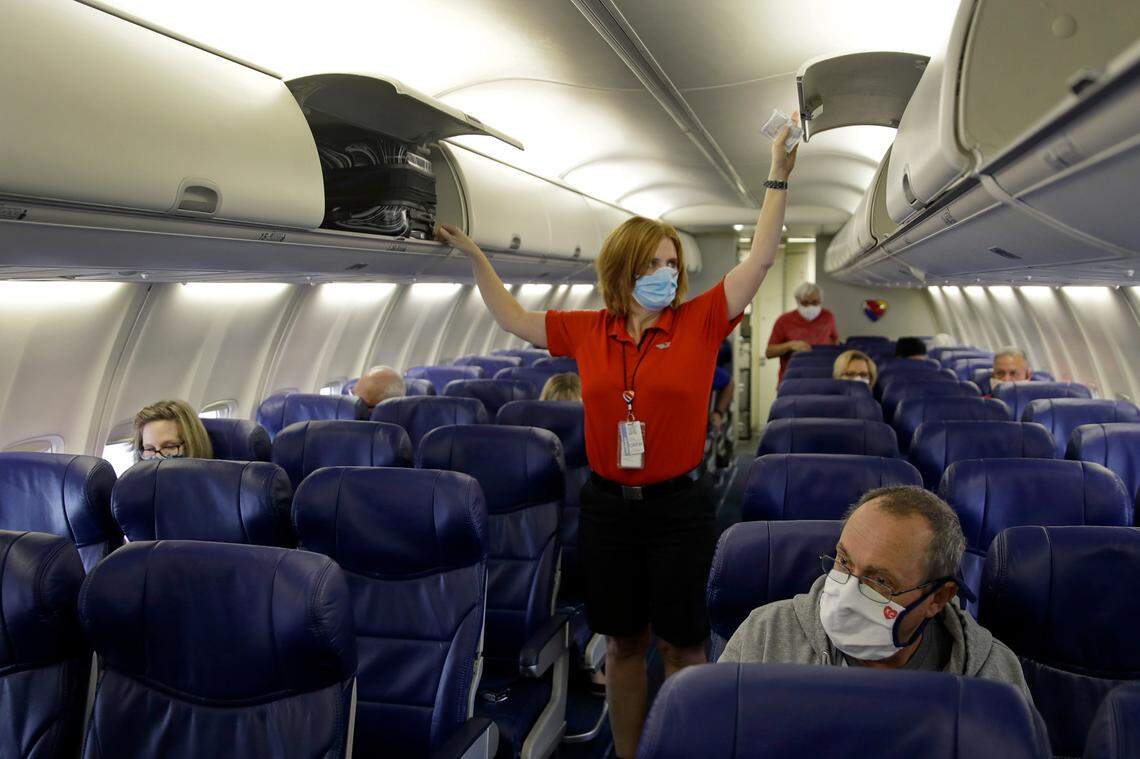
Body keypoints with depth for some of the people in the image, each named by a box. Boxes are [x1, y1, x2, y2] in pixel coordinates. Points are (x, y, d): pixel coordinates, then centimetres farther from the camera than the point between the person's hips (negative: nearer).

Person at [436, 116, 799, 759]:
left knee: (682, 645, 9)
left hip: (680, 504, -2)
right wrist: (475, 256, 13)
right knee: (623, 643, 15)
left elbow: (761, 258, -8)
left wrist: (778, 178, -13)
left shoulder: (699, 323, -4)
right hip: (608, 505, 3)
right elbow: (513, 317, 14)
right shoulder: (589, 332, 3)